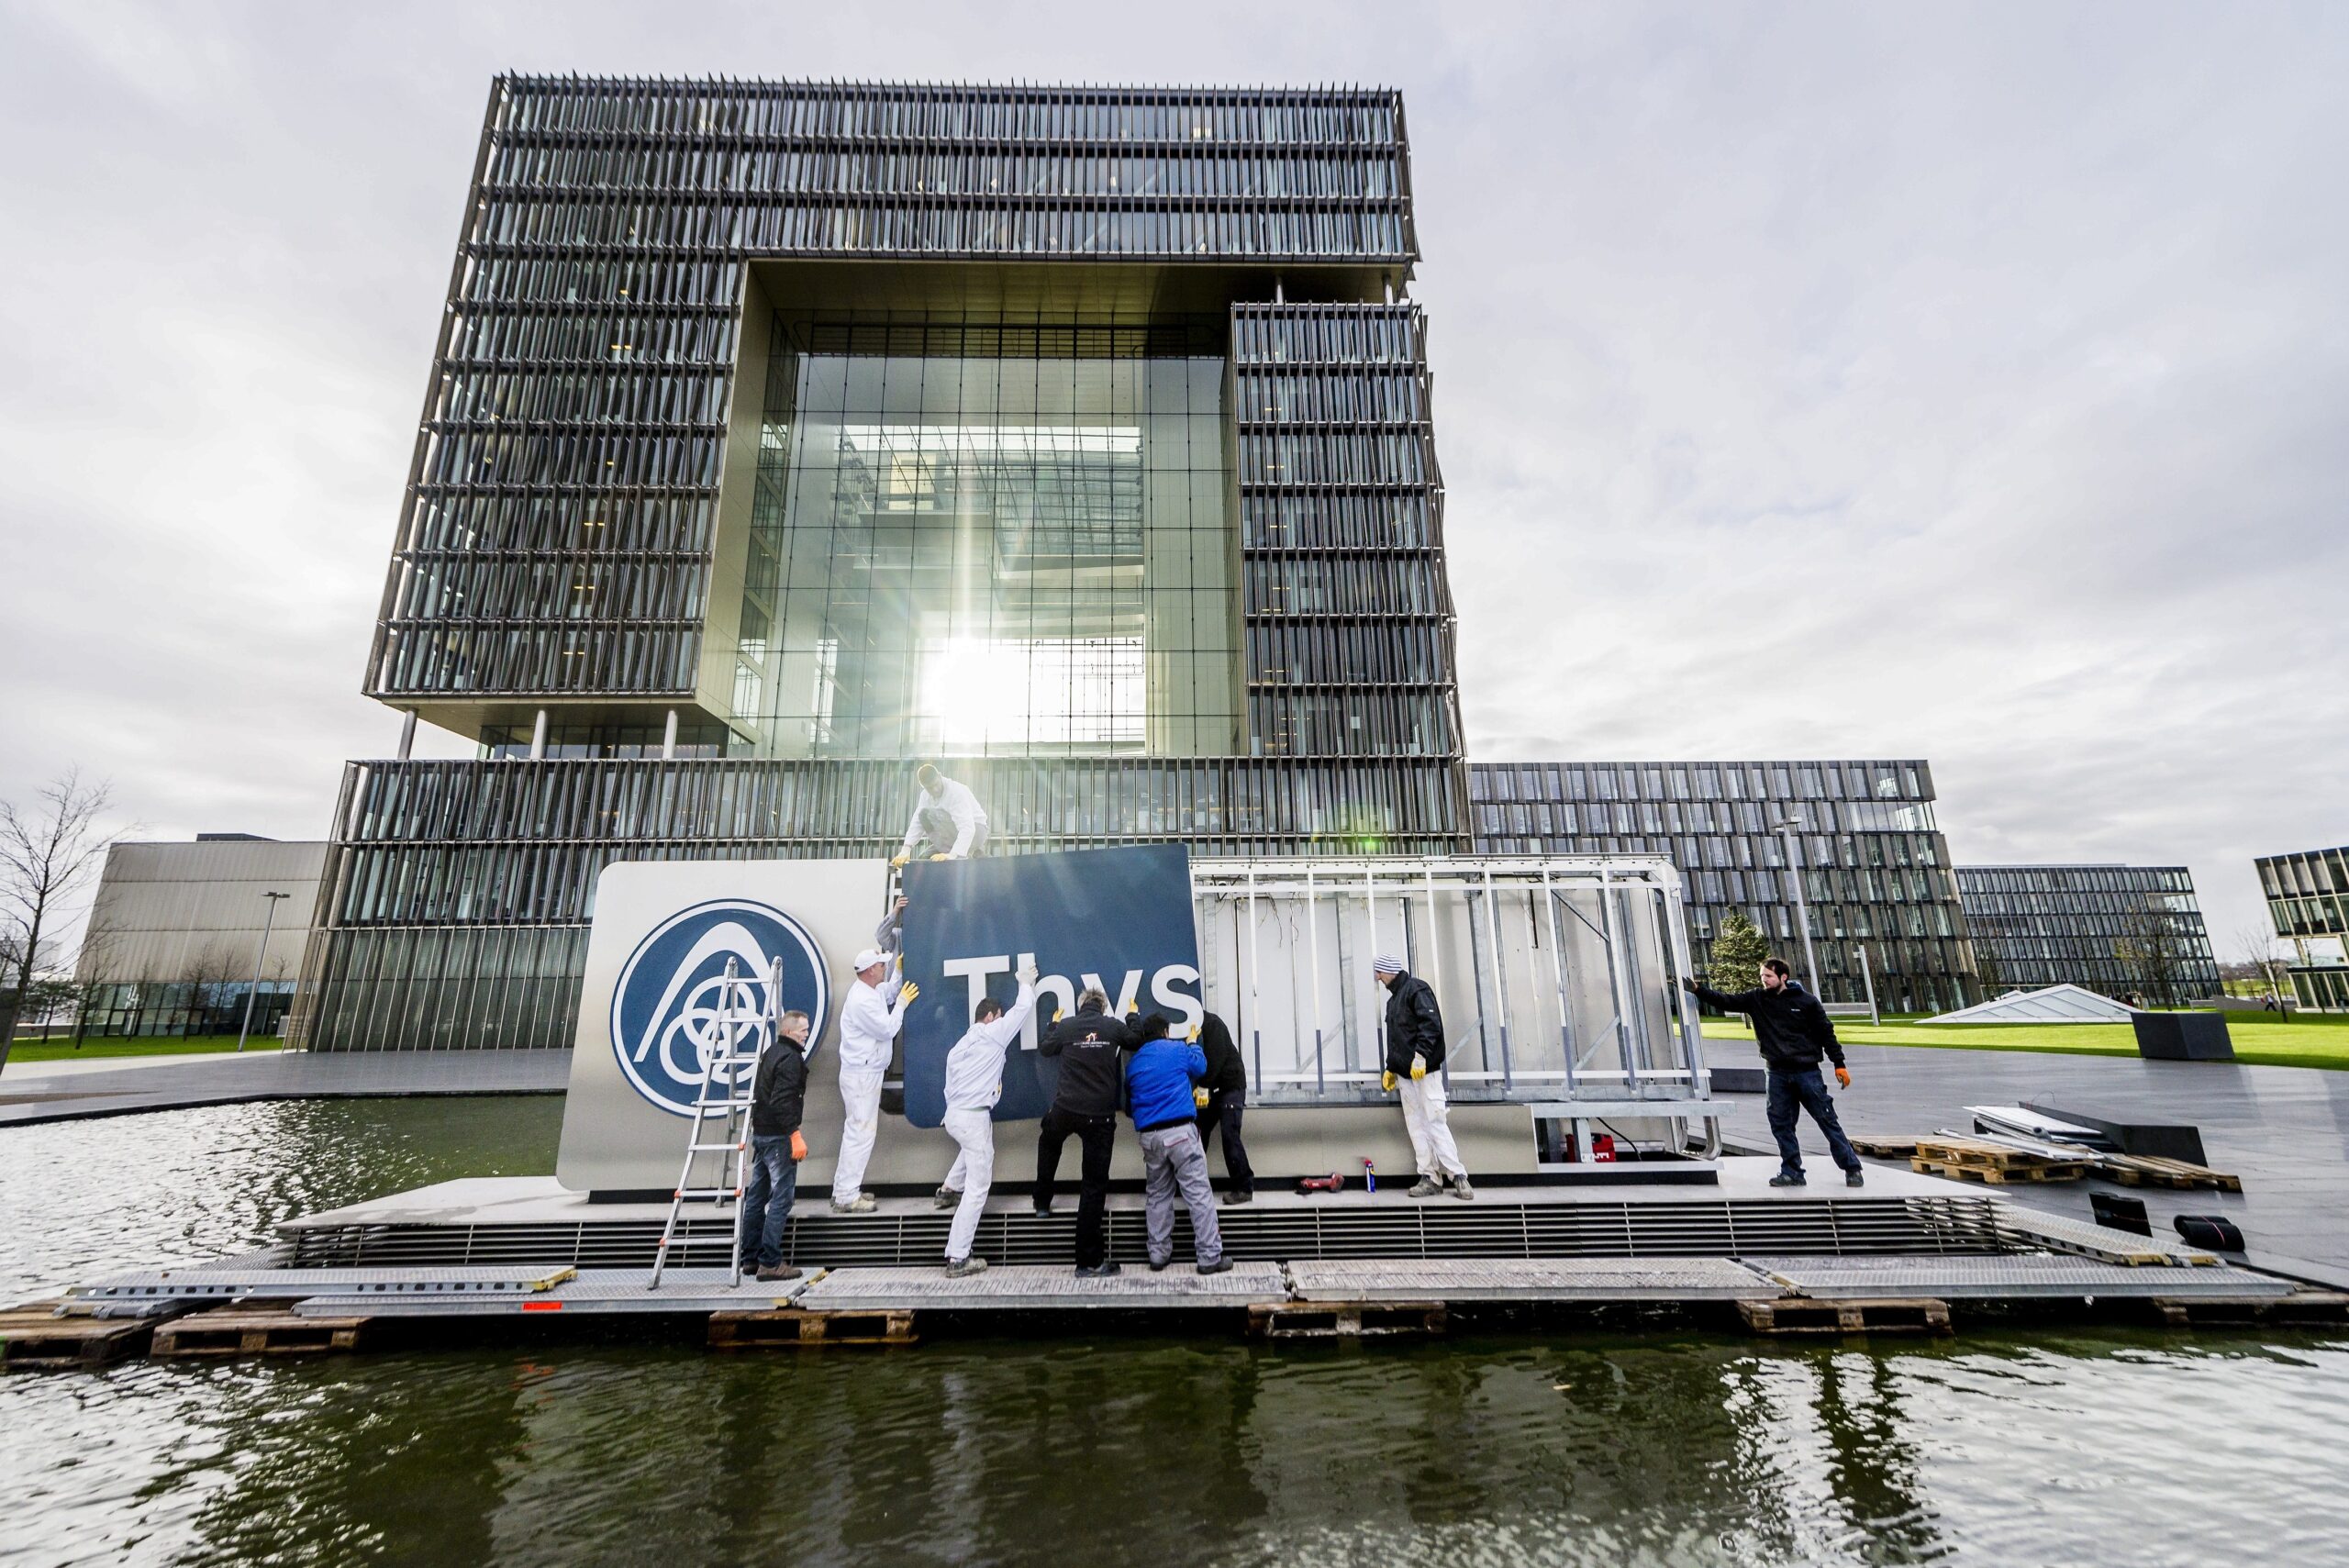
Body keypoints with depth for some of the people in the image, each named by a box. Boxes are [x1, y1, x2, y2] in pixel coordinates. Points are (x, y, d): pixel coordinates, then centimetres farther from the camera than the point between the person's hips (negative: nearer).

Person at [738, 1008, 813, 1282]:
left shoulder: (770, 1053, 14)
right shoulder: (790, 1058, -15)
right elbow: (783, 1101, -24)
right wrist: (795, 1135, -23)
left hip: (760, 1133, 10)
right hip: (779, 1136, -10)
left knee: (756, 1197, 14)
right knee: (781, 1199, -5)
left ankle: (750, 1259, 23)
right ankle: (770, 1263, -3)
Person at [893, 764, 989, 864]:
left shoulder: (957, 792, -26)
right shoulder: (926, 795, -4)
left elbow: (968, 828, -36)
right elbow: (916, 824, -7)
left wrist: (952, 855, -48)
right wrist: (905, 850, -23)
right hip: (954, 837, 7)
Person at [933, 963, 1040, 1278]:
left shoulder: (959, 1046, 17)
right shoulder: (993, 1033, -5)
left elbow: (951, 1086, 19)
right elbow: (1023, 1009, 3)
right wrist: (1026, 983, 19)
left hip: (953, 1115, 9)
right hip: (974, 1117, -9)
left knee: (975, 1144, 42)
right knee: (977, 1188, -3)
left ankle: (950, 1189, 43)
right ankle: (958, 1259, -2)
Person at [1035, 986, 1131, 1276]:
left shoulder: (1066, 1026, 0)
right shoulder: (1114, 1026, -2)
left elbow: (1044, 1048, 18)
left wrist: (1054, 1023, 34)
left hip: (1064, 1109, 2)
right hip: (1100, 1115, -1)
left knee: (1048, 1143, 37)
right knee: (1094, 1185, 4)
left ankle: (1042, 1201, 43)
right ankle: (1090, 1261, 6)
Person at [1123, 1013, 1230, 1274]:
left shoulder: (1133, 1064, 14)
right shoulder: (1177, 1049, 3)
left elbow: (1129, 1106, 19)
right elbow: (1200, 1067, 21)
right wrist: (1193, 1044, 37)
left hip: (1149, 1136, 5)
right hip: (1180, 1130, -4)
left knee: (1157, 1196, 15)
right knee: (1199, 1193, -1)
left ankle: (1159, 1255, 18)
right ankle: (1210, 1257, 0)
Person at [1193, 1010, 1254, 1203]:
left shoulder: (1211, 1023, -15)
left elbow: (1217, 1057, -23)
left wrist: (1203, 1086, -23)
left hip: (1230, 1085, -7)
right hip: (1209, 1089, 7)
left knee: (1229, 1136, -11)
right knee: (1197, 1133, 3)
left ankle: (1244, 1187, -2)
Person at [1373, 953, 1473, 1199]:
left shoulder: (1416, 989, -5)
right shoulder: (1393, 999, 22)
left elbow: (1431, 1023, -17)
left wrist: (1421, 1055, -25)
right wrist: (1391, 1068, 22)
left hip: (1425, 1070, -8)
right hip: (1405, 1073, 8)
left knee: (1435, 1122, -8)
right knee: (1415, 1126, 5)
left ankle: (1458, 1176, -2)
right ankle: (1430, 1177, 7)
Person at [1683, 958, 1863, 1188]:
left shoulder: (1806, 1001, -1)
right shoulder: (1756, 998, 5)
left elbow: (1826, 1032, 3)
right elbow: (1726, 1001, 0)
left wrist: (1839, 1064, 1)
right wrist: (1697, 990, -12)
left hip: (1807, 1072, -3)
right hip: (1777, 1074, 3)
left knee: (1828, 1120, 2)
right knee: (1780, 1124, 3)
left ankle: (1852, 1169, 17)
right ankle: (1792, 1171, 13)